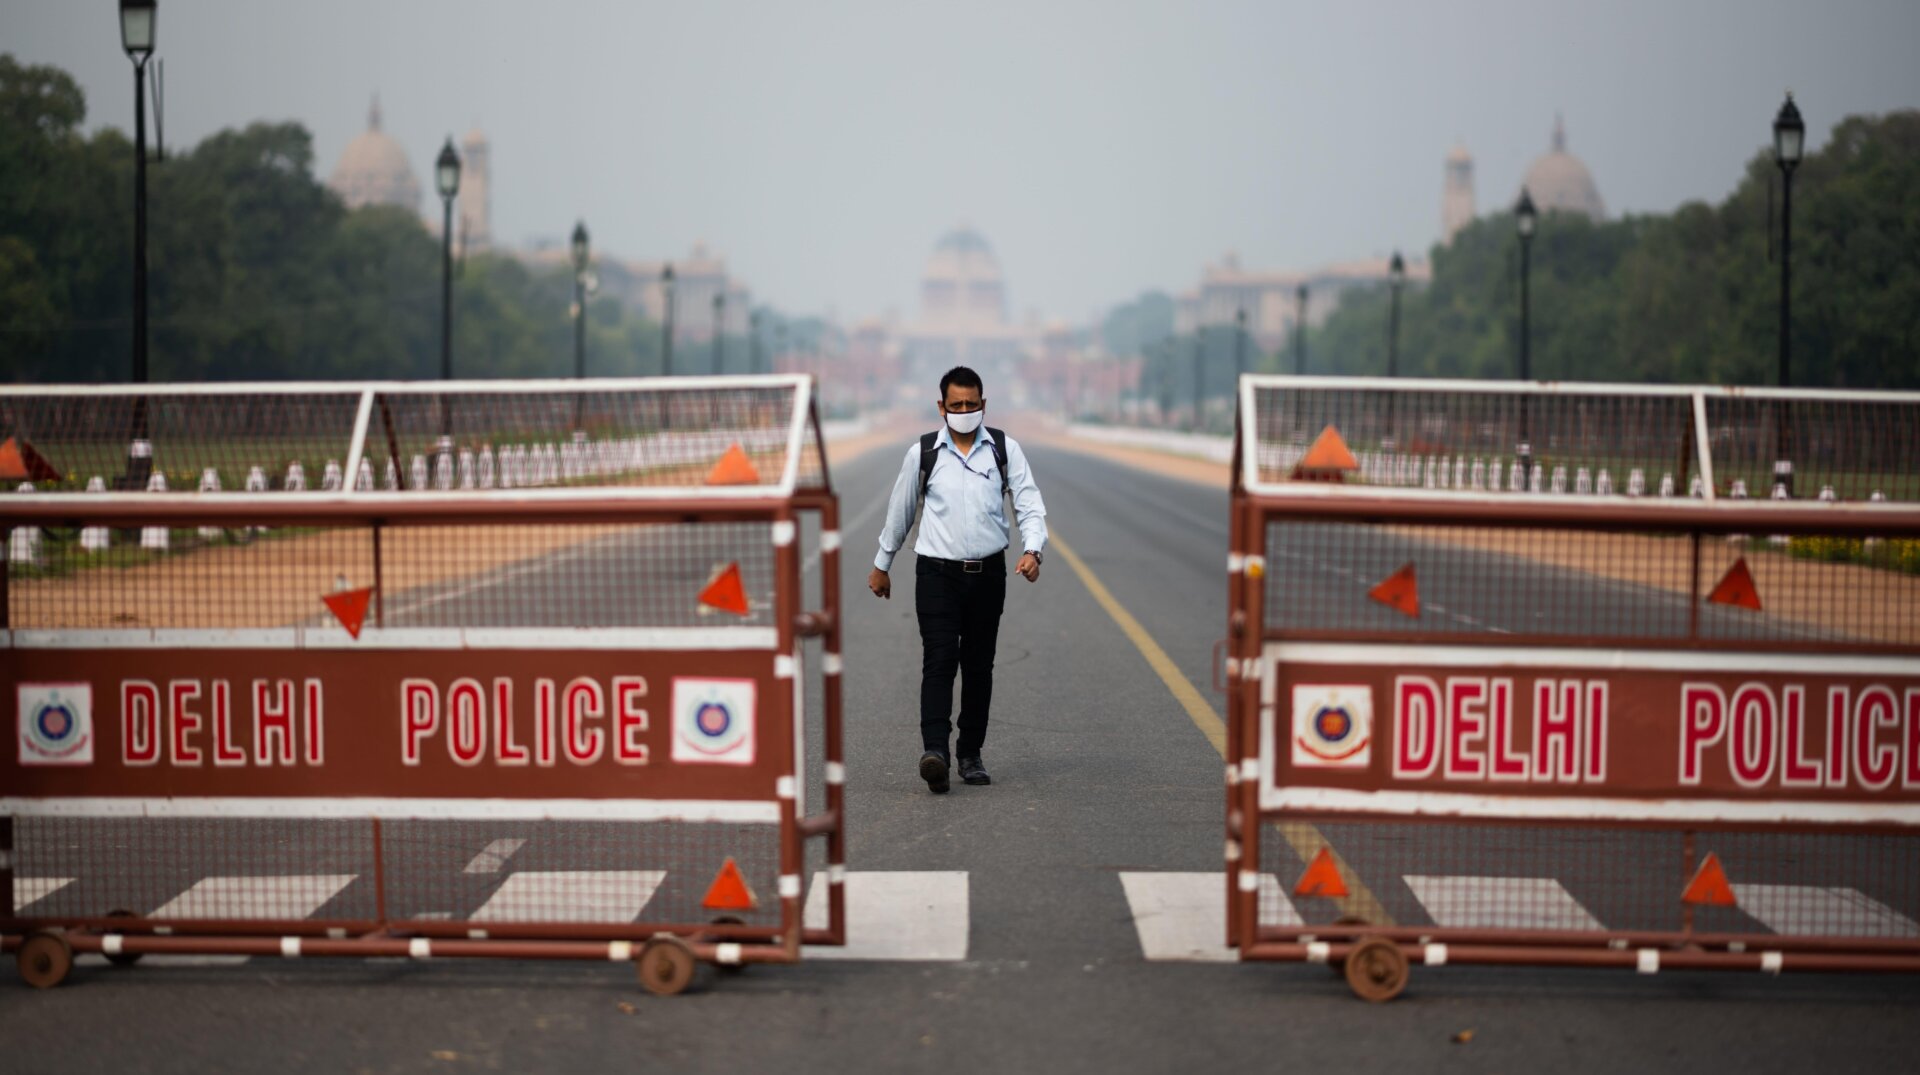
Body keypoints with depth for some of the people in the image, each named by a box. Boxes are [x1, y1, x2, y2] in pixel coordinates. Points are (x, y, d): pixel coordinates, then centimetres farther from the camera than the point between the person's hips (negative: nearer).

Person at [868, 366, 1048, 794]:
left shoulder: (1005, 450, 3)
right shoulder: (922, 453, 2)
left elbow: (1030, 504, -1)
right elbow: (899, 511, 13)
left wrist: (1032, 550, -19)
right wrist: (881, 565, 20)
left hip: (988, 573, 2)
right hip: (937, 572, -2)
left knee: (979, 666, 9)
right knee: (939, 661, -15)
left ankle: (971, 754, 19)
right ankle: (934, 751, -26)